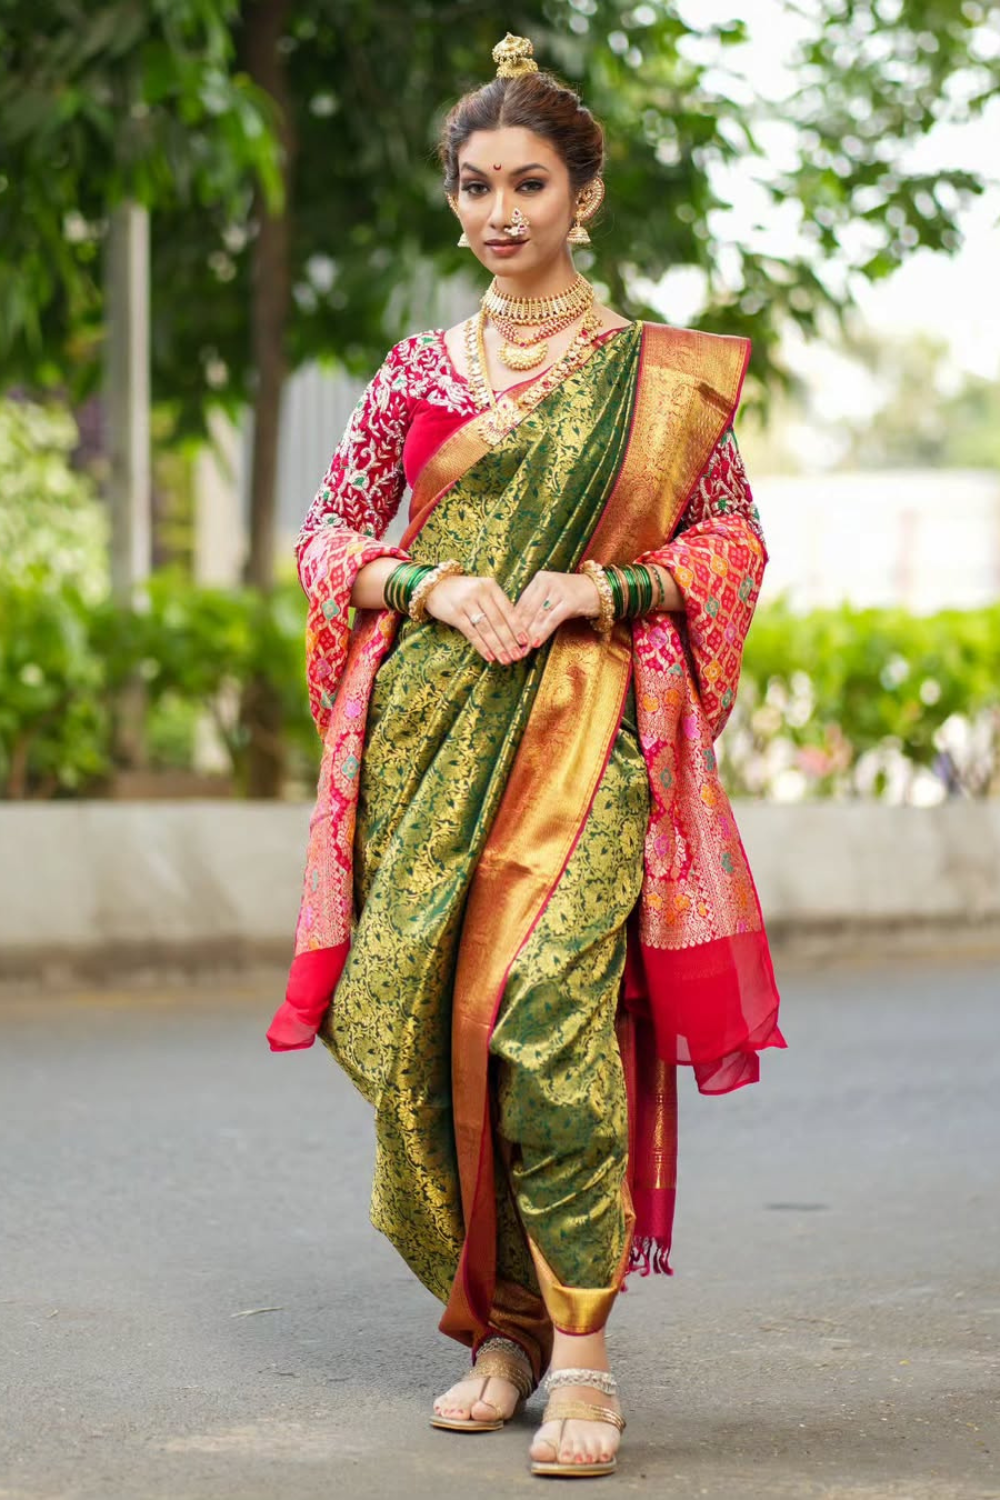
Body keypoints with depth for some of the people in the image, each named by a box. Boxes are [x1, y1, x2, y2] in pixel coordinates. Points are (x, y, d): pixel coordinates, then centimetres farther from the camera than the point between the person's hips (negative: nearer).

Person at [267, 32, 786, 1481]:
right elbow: (330, 530, 14)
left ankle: (580, 1350, -13)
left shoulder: (655, 370, 5)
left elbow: (733, 539, 6)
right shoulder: (420, 369, 12)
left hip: (580, 723, -3)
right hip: (427, 723, 3)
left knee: (547, 1009, -18)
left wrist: (595, 590, -9)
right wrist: (434, 584, -6)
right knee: (424, 1022, 0)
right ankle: (499, 1324, 15)